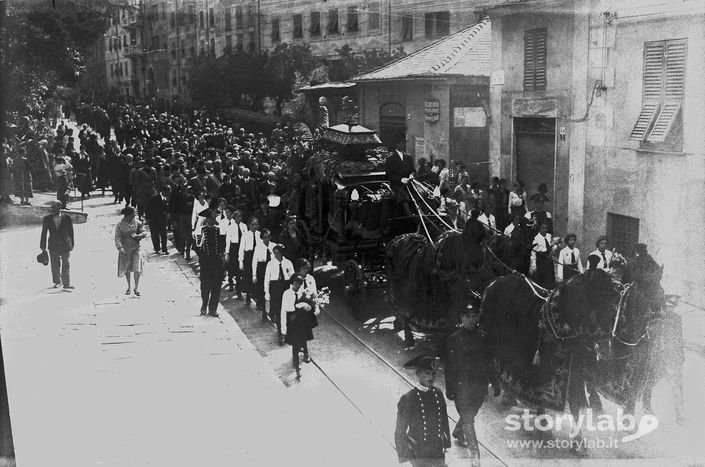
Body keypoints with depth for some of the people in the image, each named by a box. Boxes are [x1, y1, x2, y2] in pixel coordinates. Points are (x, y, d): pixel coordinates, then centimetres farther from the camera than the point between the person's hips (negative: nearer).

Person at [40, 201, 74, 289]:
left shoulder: (67, 218, -4)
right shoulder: (47, 219, -1)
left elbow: (71, 232, 4)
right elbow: (44, 233, 6)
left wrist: (72, 244, 7)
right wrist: (43, 247, 7)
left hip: (65, 246, -2)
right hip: (53, 247, 2)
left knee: (66, 265, -3)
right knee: (55, 265, 10)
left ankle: (66, 284, 0)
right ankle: (57, 281, 30)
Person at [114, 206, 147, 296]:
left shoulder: (137, 223, -3)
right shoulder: (120, 225, -9)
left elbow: (144, 232, 0)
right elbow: (117, 237, -11)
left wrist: (137, 236, -19)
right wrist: (120, 247, -24)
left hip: (136, 248, 0)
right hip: (125, 249, 0)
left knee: (137, 268, -7)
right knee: (126, 269, 13)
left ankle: (137, 288, 5)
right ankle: (129, 286, 33)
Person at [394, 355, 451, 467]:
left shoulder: (438, 394, 1)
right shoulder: (407, 399, -14)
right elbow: (400, 432, -8)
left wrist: (446, 445, 15)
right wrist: (404, 457, -6)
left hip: (439, 453, 5)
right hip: (418, 456, -5)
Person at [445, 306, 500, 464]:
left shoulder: (481, 337, 5)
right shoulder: (454, 339, -7)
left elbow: (488, 362, 11)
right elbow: (450, 366, -7)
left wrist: (495, 383, 9)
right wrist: (450, 389, -10)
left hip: (480, 386, 4)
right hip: (462, 386, -4)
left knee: (469, 415, 18)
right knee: (468, 419, -3)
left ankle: (458, 434, 45)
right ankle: (475, 453, 3)